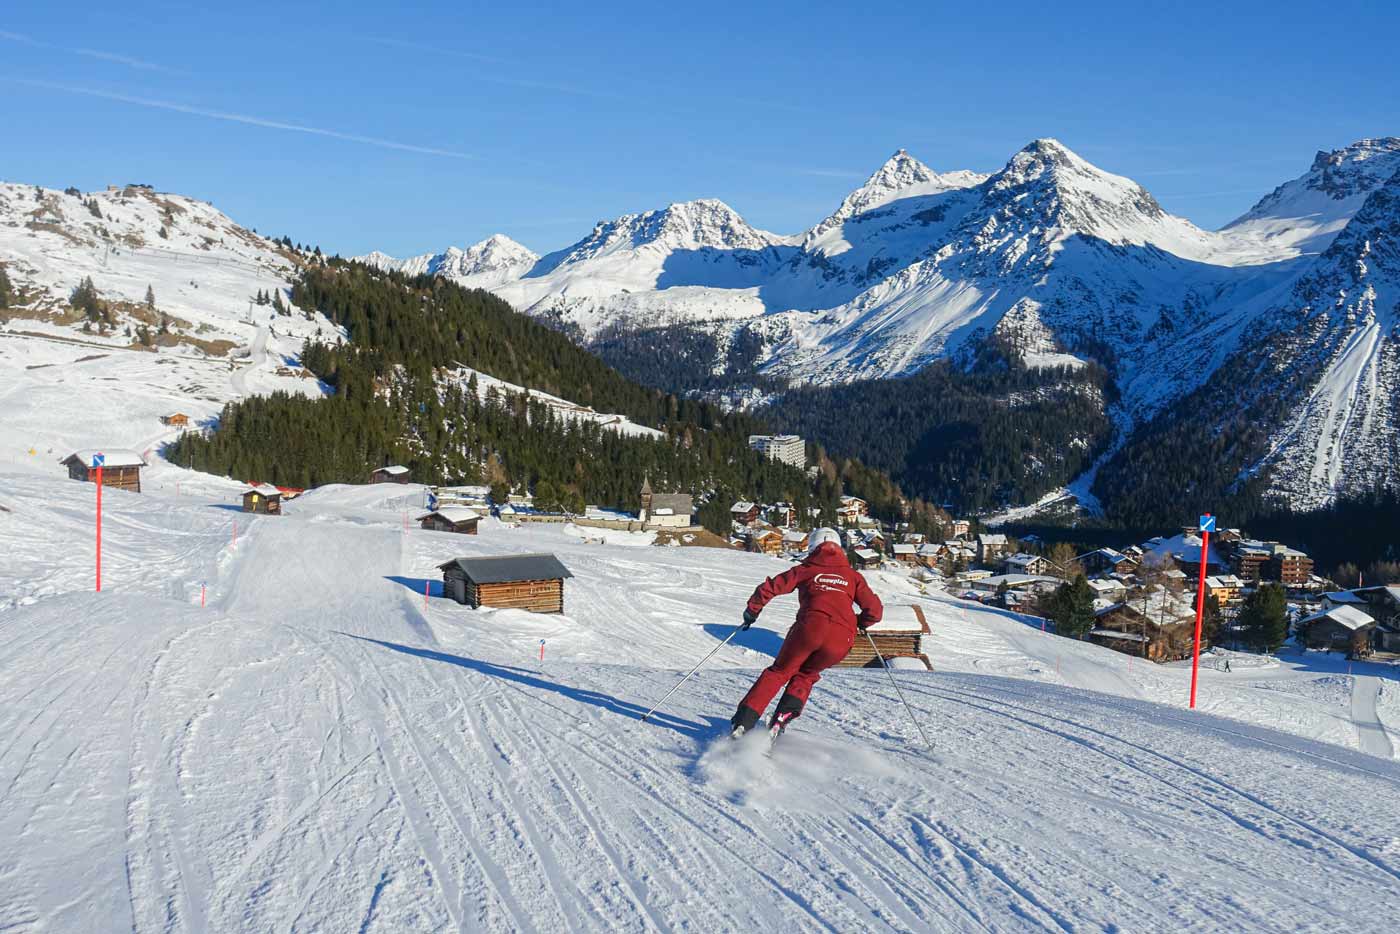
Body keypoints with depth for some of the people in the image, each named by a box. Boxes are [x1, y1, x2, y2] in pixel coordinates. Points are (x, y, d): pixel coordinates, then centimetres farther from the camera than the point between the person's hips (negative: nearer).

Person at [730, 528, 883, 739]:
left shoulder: (806, 569, 17)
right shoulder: (853, 575, 22)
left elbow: (769, 587, 9)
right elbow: (875, 610, 14)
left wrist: (752, 611, 23)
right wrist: (860, 623, 34)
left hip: (810, 627, -2)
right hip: (842, 639, 2)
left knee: (779, 672, 18)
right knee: (806, 675, 27)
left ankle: (743, 723, 7)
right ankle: (780, 720, 8)